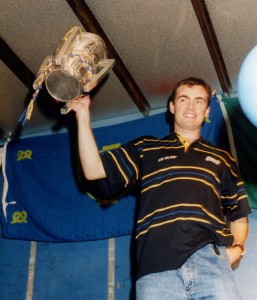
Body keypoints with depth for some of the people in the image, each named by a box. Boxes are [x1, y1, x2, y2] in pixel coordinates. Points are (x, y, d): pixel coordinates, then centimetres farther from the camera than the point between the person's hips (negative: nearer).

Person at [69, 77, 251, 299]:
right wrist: (83, 114, 8)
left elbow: (239, 215, 24)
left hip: (211, 262, 1)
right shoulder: (145, 148, 20)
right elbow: (93, 170, 10)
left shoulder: (222, 158, 24)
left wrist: (237, 248, 5)